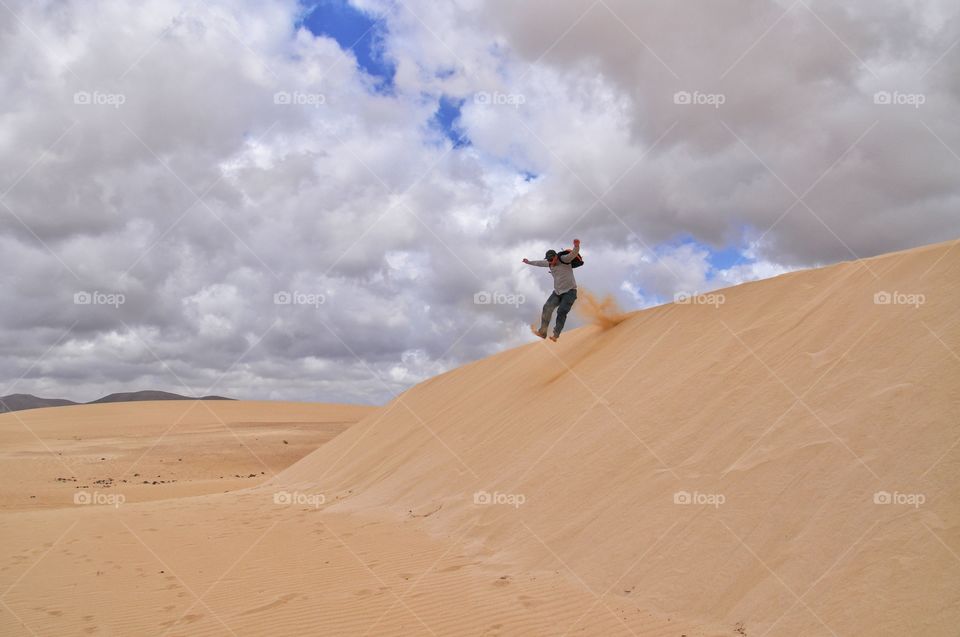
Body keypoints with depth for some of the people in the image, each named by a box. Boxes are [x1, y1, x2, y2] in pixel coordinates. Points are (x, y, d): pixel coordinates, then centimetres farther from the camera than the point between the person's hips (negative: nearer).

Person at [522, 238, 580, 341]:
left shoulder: (564, 260, -14)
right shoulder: (550, 263, 7)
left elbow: (574, 254, -33)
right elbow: (540, 262, 28)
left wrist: (576, 246, -56)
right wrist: (529, 262, 45)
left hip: (570, 291, -7)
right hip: (557, 291, 7)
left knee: (561, 312, -20)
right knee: (547, 307, -8)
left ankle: (555, 335, -23)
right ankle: (542, 332, -4)